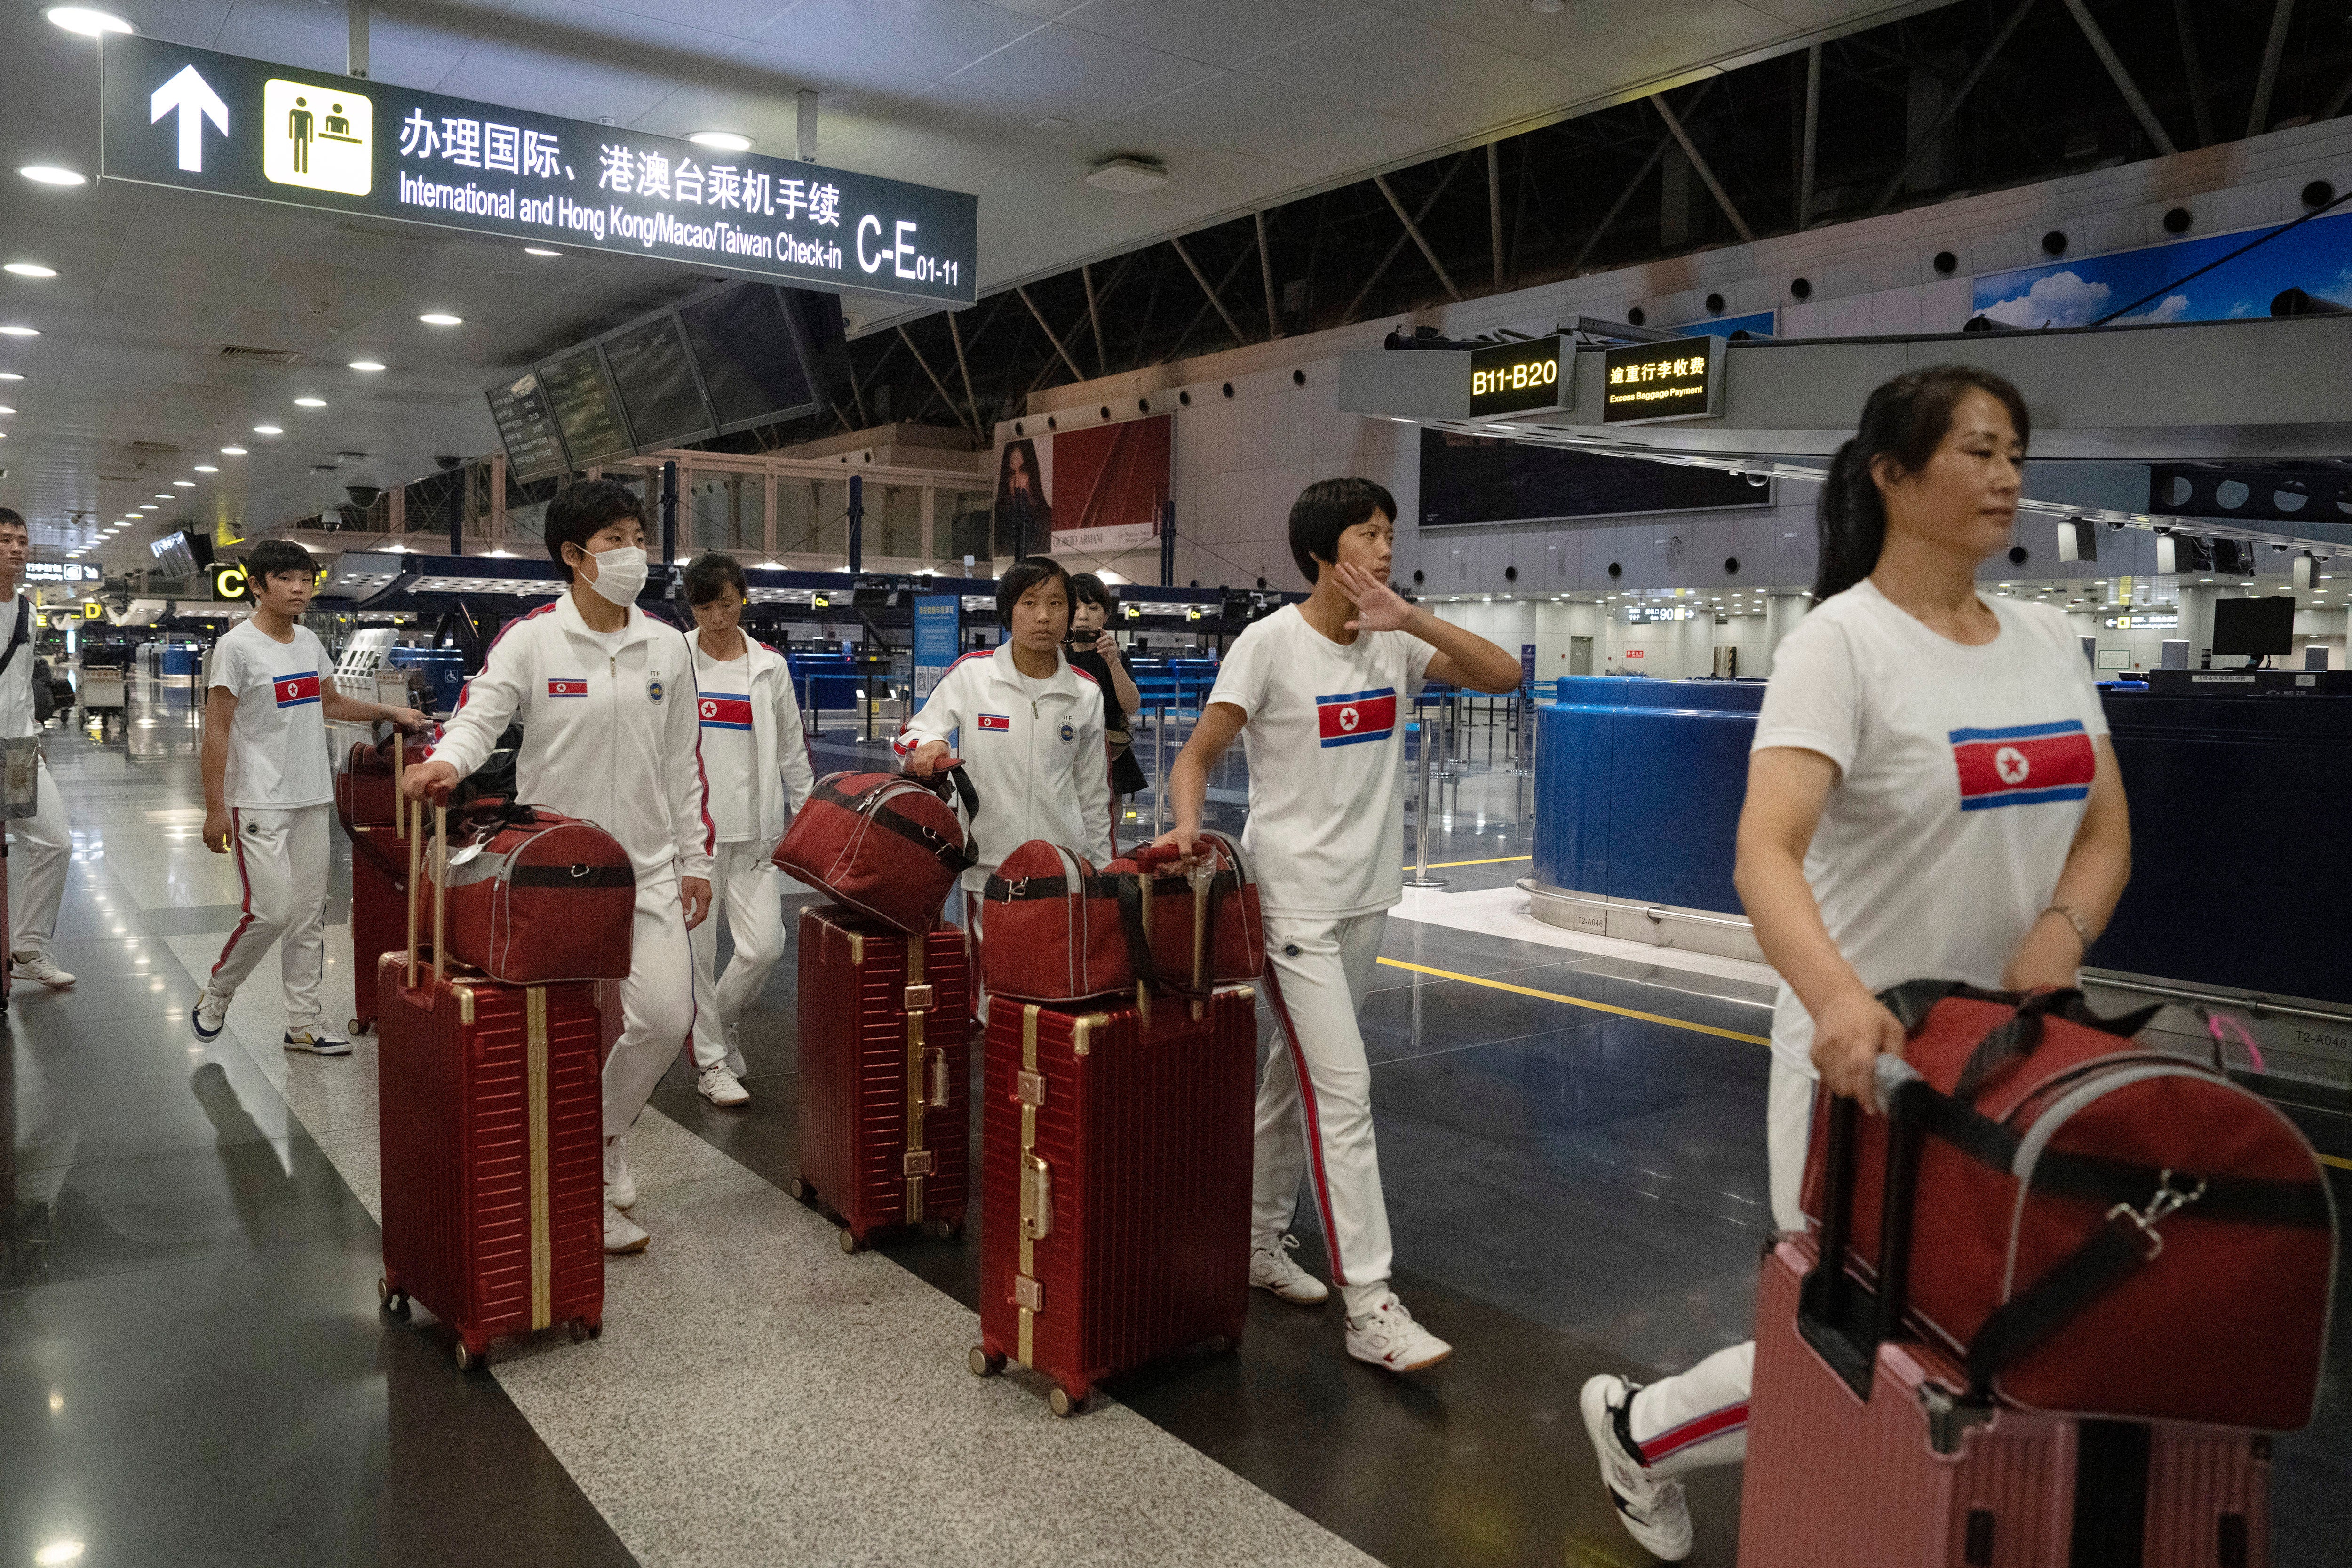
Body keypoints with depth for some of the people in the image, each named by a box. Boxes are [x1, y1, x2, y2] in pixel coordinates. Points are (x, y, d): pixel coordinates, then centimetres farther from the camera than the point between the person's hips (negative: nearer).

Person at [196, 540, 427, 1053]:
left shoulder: (310, 642, 11)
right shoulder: (237, 647, -9)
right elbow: (216, 730, -11)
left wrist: (391, 713, 18)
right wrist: (215, 807, -14)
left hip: (312, 798, 7)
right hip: (259, 802, -7)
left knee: (309, 914, 7)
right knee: (271, 912, -11)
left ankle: (304, 1023, 14)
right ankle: (215, 995, 15)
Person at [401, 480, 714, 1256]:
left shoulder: (666, 646, 7)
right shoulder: (530, 639, -5)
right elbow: (481, 710, -17)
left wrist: (696, 857, 10)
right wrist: (445, 761, -40)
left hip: (648, 867, 4)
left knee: (666, 1017, -3)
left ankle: (602, 1133, 27)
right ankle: (588, 1191, 22)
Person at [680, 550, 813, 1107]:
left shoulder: (770, 666, 7)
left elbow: (792, 750, 12)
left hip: (753, 828, 2)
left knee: (765, 945, -2)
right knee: (698, 949, 1)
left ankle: (718, 1023, 26)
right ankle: (710, 1060, 17)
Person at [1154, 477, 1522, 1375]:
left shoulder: (1394, 644, 5)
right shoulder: (1270, 644, -10)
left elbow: (1504, 675, -5)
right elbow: (1197, 756, -9)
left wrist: (1410, 618, -15)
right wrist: (1188, 827, -29)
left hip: (1367, 897, 6)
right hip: (1293, 902, -6)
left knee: (1298, 1074, 17)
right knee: (1343, 1088, -9)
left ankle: (1259, 1242, 33)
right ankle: (1371, 1308, -2)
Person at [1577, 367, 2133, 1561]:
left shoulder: (2047, 637, 7)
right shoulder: (1841, 640, -15)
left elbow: (2106, 829, 10)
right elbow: (1765, 851, -28)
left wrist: (2061, 932, -11)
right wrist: (1840, 1000, -45)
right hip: (1872, 1053, -6)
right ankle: (1640, 1429, 28)